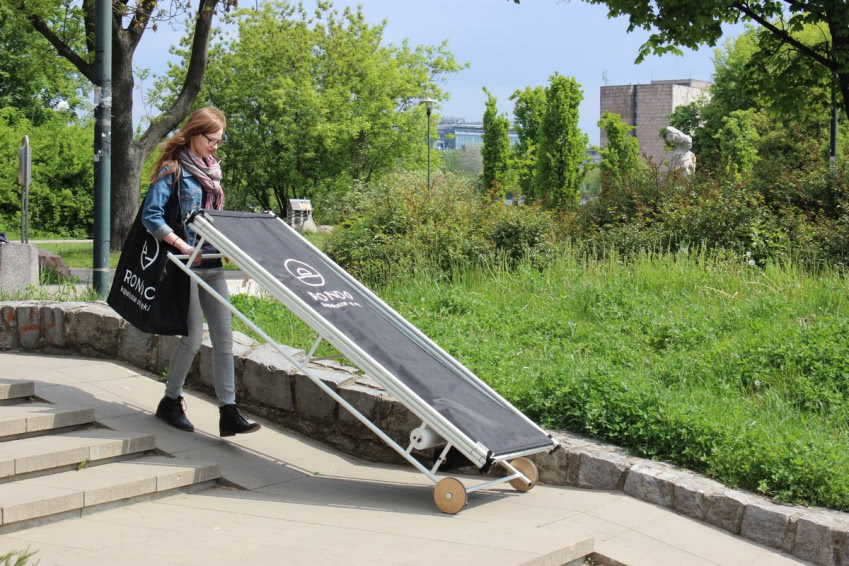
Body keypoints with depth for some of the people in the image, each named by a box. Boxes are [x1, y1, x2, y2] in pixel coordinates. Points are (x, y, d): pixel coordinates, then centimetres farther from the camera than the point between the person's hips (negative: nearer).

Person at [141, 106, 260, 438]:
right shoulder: (174, 169, -7)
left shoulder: (212, 169, 14)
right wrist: (183, 246, -20)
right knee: (194, 337, -6)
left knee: (224, 337, 1)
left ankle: (229, 414, 1)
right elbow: (151, 215, -13)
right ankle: (170, 402, 16)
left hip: (212, 264, 7)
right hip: (186, 266, -7)